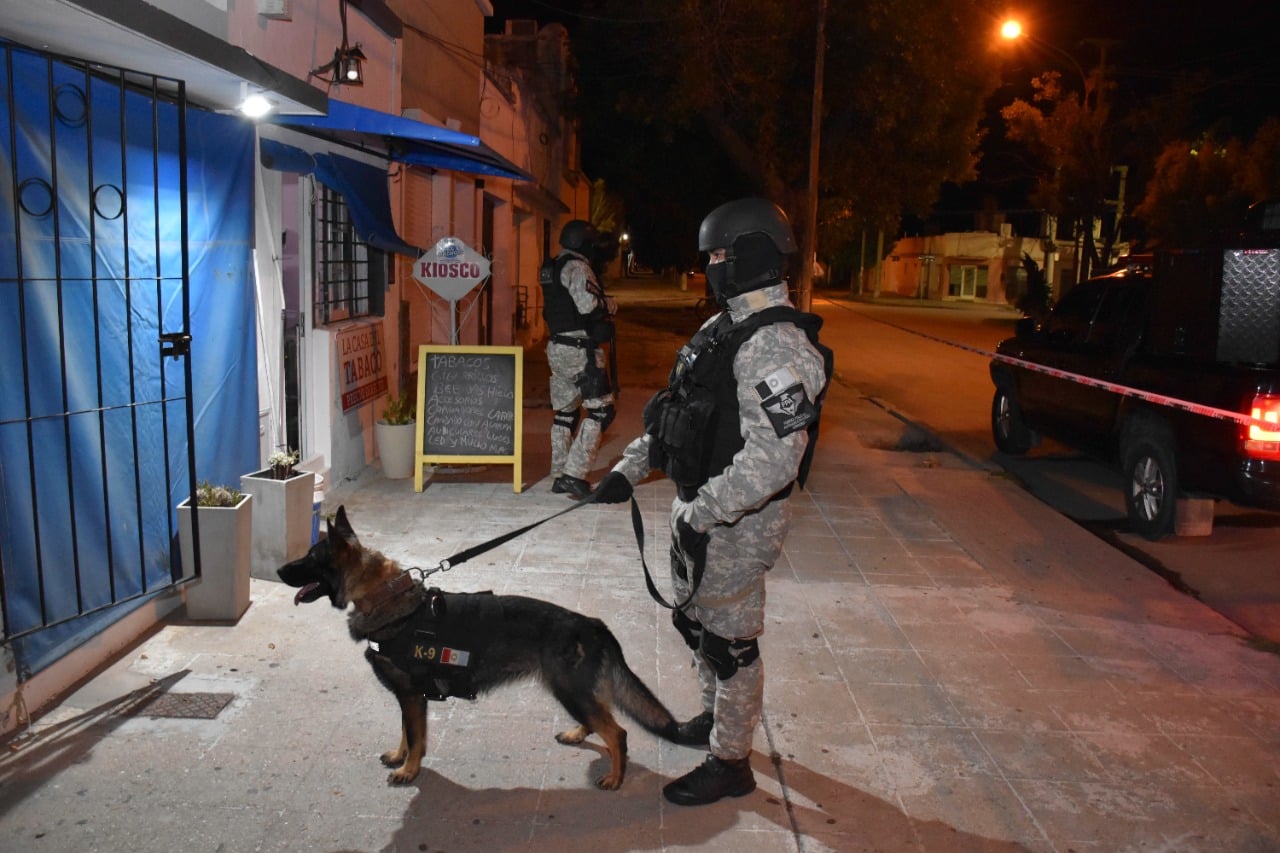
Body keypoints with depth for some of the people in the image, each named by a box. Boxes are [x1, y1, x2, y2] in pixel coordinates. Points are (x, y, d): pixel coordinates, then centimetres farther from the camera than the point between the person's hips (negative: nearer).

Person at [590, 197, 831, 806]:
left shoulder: (777, 345, -24)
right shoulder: (722, 328, 9)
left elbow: (772, 460, -31)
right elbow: (675, 414, 15)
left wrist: (703, 513, -28)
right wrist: (628, 470, 10)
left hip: (738, 521, -10)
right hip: (698, 509, 10)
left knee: (730, 639, 4)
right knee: (696, 619, 24)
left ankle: (731, 762, 23)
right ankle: (715, 717, 46)